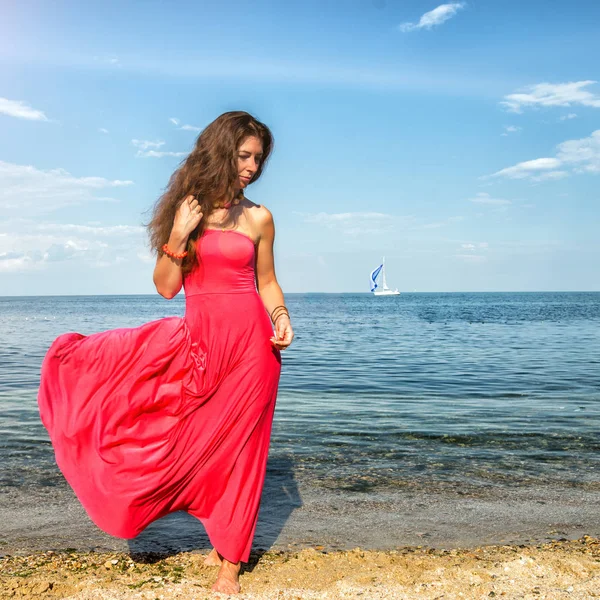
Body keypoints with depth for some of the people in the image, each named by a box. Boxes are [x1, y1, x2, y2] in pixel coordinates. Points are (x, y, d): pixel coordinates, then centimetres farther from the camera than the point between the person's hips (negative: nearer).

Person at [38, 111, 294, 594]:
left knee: (236, 446, 4)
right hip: (197, 338, 1)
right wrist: (177, 236, -13)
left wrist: (281, 318, -6)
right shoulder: (184, 209, 3)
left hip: (248, 341, -1)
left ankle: (230, 561, 19)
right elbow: (166, 287, 0)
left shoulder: (258, 218, 3)